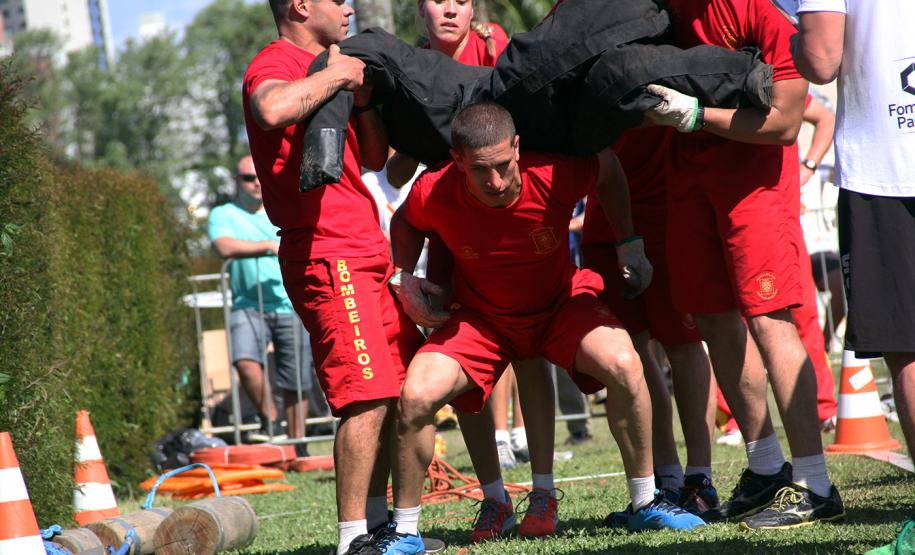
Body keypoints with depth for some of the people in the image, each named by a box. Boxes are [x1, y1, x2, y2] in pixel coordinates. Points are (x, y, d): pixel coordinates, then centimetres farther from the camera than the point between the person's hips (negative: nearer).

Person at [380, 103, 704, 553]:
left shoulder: (554, 177, -29)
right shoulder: (434, 194, -25)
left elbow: (607, 166, -4)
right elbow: (405, 223, 2)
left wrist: (630, 246, -2)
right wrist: (404, 278, -14)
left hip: (561, 304, -1)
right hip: (481, 318, 1)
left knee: (623, 364, -29)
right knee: (417, 395, -22)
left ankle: (644, 503, -9)